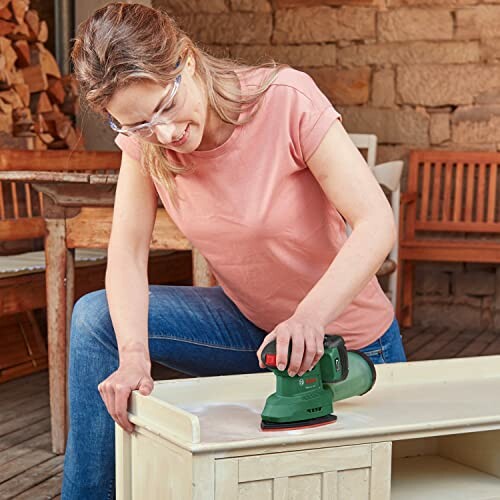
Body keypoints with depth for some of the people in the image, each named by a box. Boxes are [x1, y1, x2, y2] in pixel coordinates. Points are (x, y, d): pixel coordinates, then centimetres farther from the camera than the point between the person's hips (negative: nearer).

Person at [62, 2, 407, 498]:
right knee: (96, 318, -12)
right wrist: (133, 354, -33)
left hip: (348, 341, -3)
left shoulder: (286, 97, -27)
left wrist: (310, 317, -48)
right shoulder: (143, 140, -12)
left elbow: (376, 223, -32)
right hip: (251, 326, 4)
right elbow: (127, 253, -15)